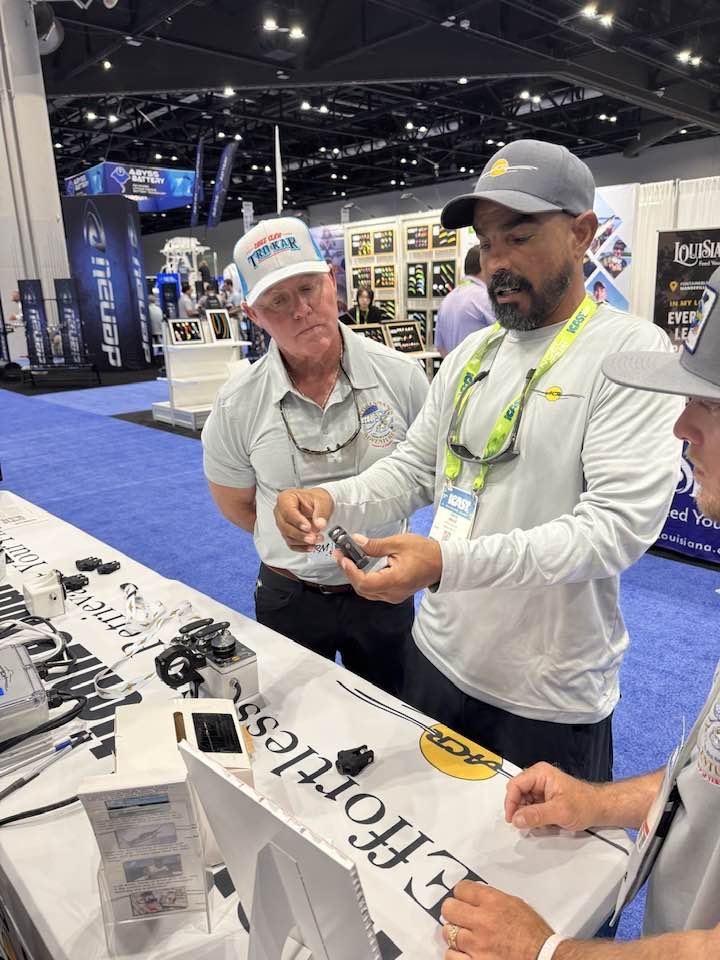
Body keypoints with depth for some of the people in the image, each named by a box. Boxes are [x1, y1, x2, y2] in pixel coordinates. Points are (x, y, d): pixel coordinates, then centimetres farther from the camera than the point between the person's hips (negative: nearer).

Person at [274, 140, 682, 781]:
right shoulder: (472, 354, 6)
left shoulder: (631, 352, -15)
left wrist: (448, 563, -35)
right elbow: (413, 468, 8)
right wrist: (332, 501, -13)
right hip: (437, 659, 6)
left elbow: (620, 524, -24)